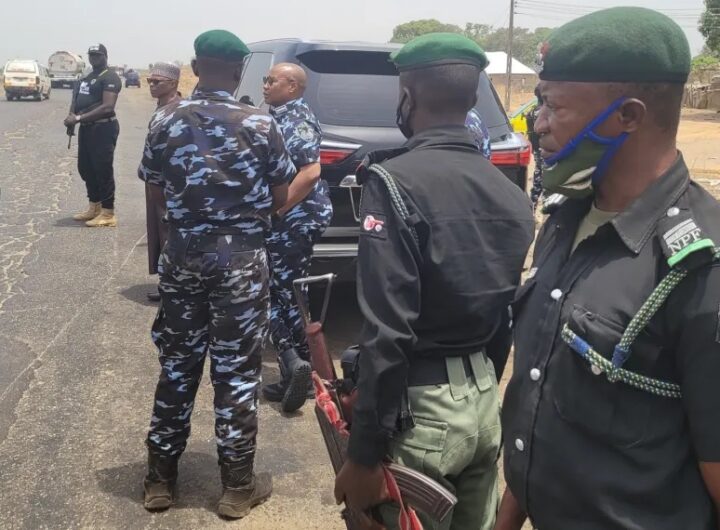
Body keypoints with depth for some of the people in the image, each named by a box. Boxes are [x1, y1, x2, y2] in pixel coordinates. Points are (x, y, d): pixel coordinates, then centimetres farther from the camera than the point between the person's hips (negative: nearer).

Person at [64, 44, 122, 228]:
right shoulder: (85, 78, 19)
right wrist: (72, 116, -7)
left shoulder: (110, 77, -11)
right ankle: (94, 207, 27)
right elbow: (76, 100, 18)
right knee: (85, 168, 15)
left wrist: (78, 118, -21)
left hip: (103, 128, -10)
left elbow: (107, 107, -21)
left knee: (103, 170, -6)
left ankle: (108, 214, 0)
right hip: (86, 128, 10)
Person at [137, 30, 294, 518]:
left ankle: (161, 478, 25)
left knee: (177, 365, 15)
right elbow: (280, 199, -3)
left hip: (182, 254, 3)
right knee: (237, 371, 6)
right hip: (241, 258, -3)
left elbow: (155, 185, 7)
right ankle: (238, 487, 17)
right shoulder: (260, 125, -8)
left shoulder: (167, 121, 0)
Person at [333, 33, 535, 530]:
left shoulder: (396, 182, -17)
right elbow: (511, 315, 12)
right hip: (485, 399, 7)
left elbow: (386, 331, -22)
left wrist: (364, 455, -16)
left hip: (421, 407, -7)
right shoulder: (510, 192, 5)